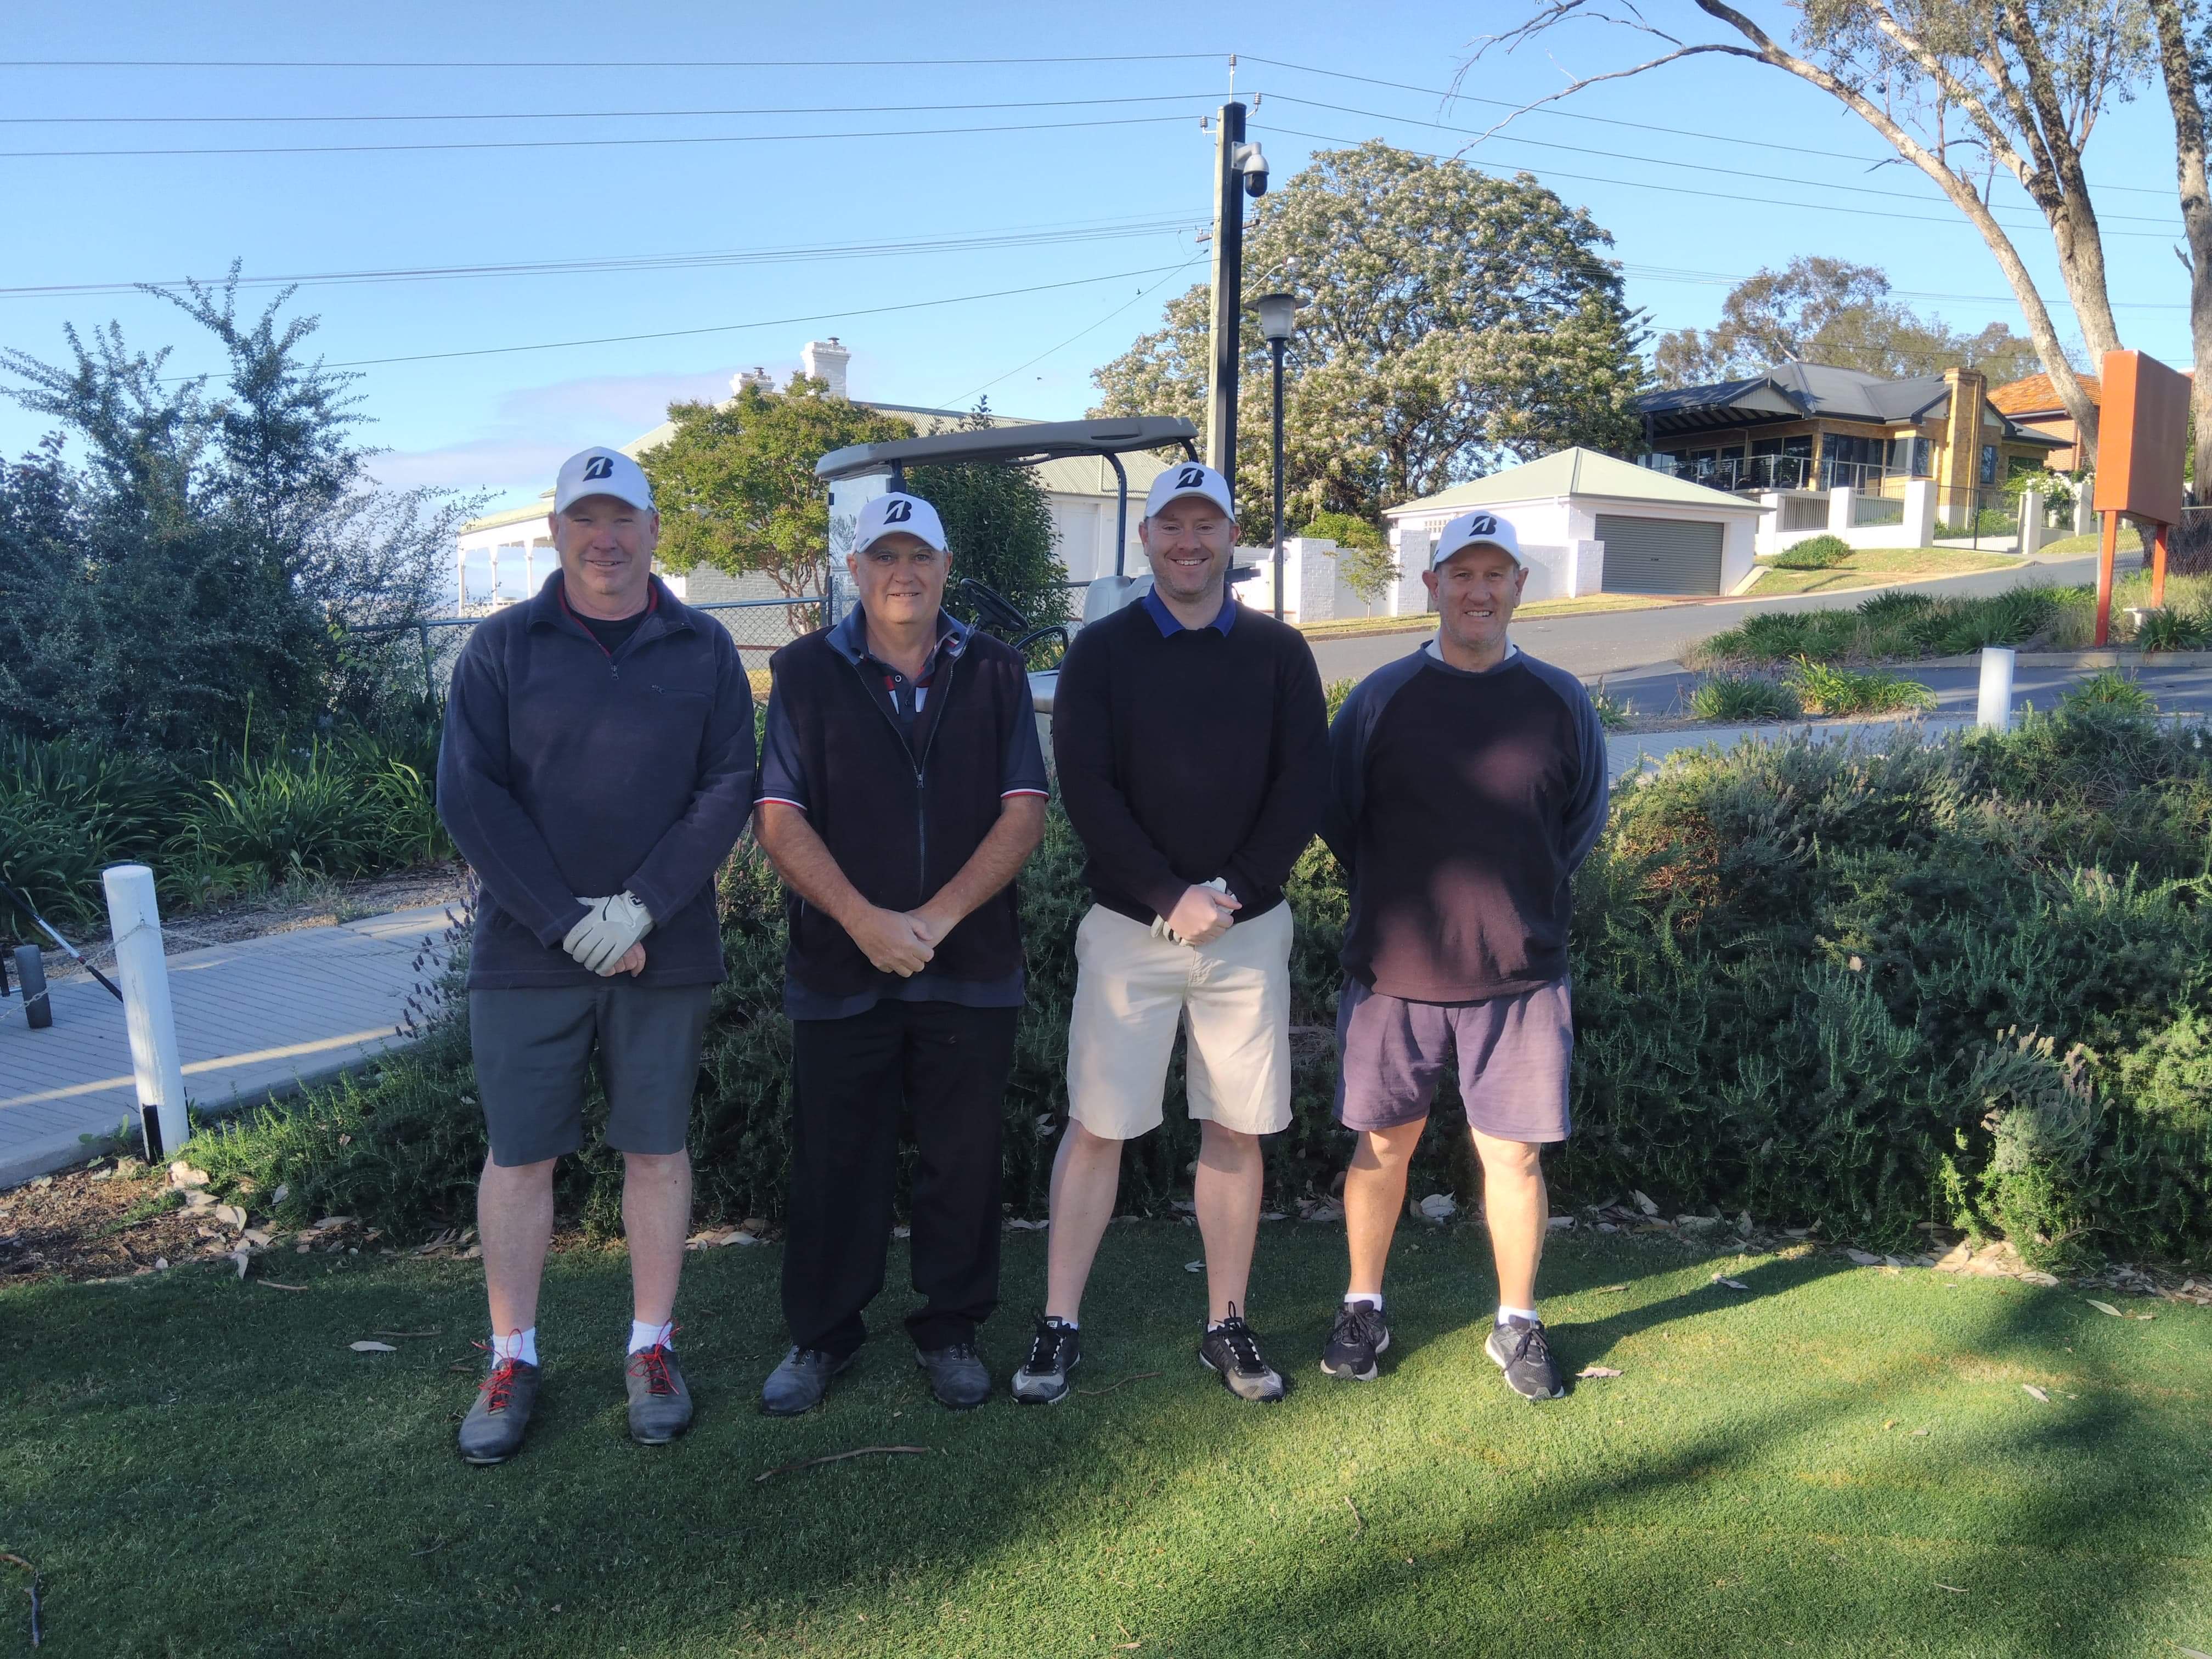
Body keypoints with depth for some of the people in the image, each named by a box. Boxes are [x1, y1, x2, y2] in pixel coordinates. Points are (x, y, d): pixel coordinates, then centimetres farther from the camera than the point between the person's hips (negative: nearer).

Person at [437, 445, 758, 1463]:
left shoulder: (704, 651, 4)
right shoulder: (501, 647, 3)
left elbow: (728, 789, -2)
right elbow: (468, 795, -4)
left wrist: (641, 907, -12)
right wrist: (564, 919, -12)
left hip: (666, 952, 1)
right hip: (526, 951, 0)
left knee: (655, 1148, 8)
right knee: (519, 1152, 6)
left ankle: (651, 1349, 22)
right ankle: (513, 1360, 21)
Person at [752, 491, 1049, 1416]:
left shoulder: (994, 674, 6)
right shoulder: (807, 673, 3)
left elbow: (1024, 813, -1)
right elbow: (781, 820, -4)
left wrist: (939, 915, -12)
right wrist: (865, 919, -15)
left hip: (972, 971, 1)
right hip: (840, 968, 0)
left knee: (963, 1159, 9)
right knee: (835, 1161, 9)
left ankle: (950, 1330, 26)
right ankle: (822, 1333, 27)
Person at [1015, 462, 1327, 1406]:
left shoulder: (1279, 653, 6)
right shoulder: (1102, 652, 1)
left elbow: (1305, 785, -1)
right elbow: (1084, 787, -8)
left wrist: (1234, 891, -12)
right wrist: (1168, 896, -16)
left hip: (1247, 929, 2)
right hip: (1129, 926, -1)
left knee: (1236, 1131, 8)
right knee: (1096, 1125, 1)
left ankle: (1228, 1325, 21)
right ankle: (1060, 1325, 13)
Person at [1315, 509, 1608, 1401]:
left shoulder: (1559, 701, 2)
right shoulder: (1382, 697, -1)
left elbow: (1585, 816, 15)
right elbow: (1336, 813, 8)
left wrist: (1524, 900, 13)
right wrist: (1396, 897, 9)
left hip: (1519, 975, 1)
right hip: (1394, 970, 0)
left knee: (1514, 1155, 6)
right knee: (1383, 1142, 10)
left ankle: (1518, 1324, 26)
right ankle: (1363, 1308, 28)